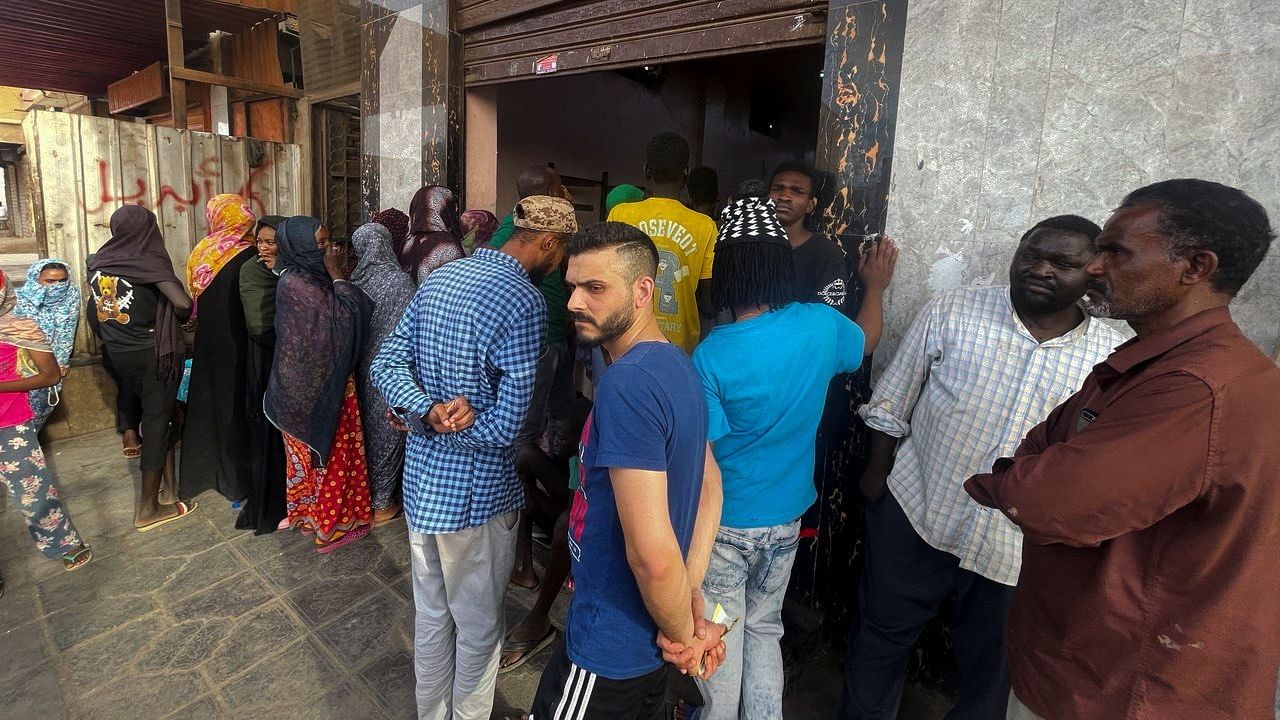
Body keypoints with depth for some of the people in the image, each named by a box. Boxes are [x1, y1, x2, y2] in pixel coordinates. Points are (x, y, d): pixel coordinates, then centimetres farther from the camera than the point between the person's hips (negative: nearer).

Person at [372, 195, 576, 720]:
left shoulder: (438, 278, 4)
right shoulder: (524, 302, -20)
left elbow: (386, 365, 2)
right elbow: (508, 424, -24)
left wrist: (426, 412, -13)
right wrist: (455, 426, -9)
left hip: (420, 480, 8)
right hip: (475, 492, -7)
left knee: (430, 613, 25)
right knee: (478, 624, 16)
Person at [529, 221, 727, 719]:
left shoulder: (626, 382, -29)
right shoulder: (677, 365, 1)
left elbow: (653, 552, -32)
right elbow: (710, 486, 8)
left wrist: (682, 632, -13)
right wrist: (692, 593, 2)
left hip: (609, 648, -8)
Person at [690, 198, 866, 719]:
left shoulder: (711, 355, -23)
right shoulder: (821, 325, -11)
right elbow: (865, 341, 13)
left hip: (725, 522, -4)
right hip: (786, 518, 4)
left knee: (721, 640, 16)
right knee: (765, 629, 24)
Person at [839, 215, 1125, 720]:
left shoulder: (1112, 357, -5)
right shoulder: (952, 312, -9)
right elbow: (893, 402, -1)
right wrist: (878, 471, 1)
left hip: (1020, 546, 1)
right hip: (916, 515, 0)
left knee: (991, 665, 22)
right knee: (881, 635, 17)